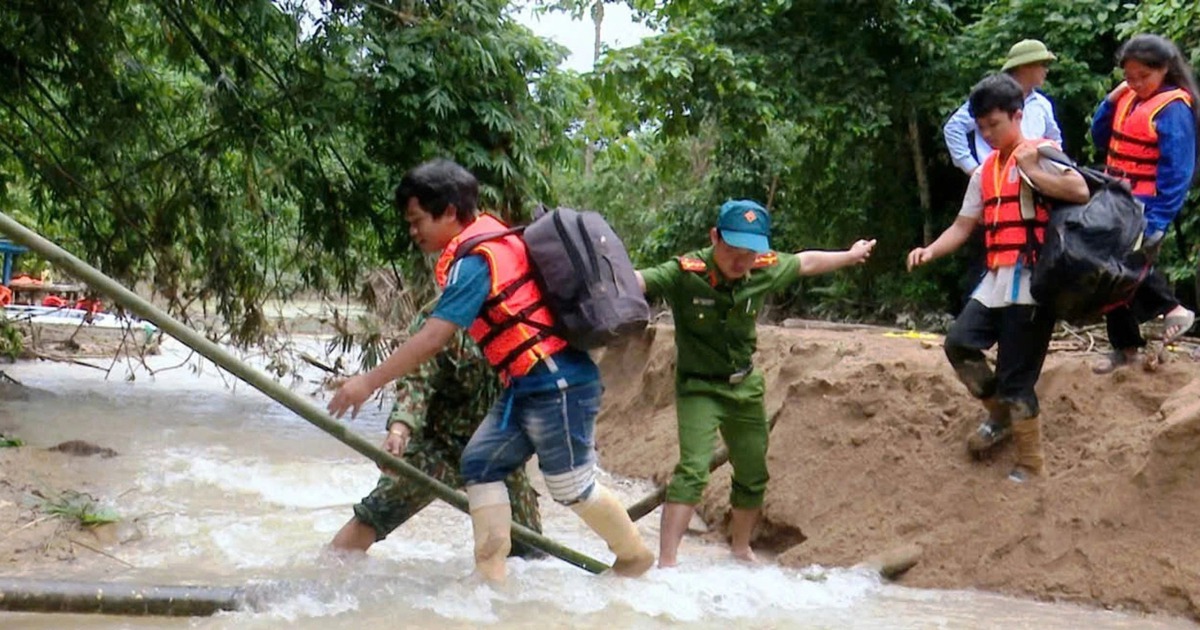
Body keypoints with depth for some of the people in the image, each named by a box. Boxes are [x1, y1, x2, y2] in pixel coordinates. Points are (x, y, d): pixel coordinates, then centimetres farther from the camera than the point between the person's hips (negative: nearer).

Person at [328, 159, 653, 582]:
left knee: (571, 486, 4)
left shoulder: (474, 258, -18)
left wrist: (369, 382, -18)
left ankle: (636, 556, 24)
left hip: (559, 386, -10)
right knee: (481, 463, 7)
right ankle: (491, 571, 6)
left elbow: (433, 338, -23)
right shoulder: (490, 235, 12)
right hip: (529, 387, 10)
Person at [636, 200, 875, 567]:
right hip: (699, 388, -6)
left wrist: (850, 256, 25)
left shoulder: (765, 271, -9)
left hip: (745, 386, 6)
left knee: (753, 476, 17)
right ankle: (666, 562, -19)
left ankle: (740, 548, 41)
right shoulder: (686, 273, -25)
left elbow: (806, 262, 10)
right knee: (693, 470, -22)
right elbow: (640, 281, -40)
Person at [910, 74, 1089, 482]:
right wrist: (931, 251, -1)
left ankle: (1030, 466, 9)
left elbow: (1080, 192, -22)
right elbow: (964, 225, 15)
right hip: (995, 281, 7)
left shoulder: (1040, 153, -5)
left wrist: (1029, 170, -16)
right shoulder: (985, 172, 16)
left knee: (1016, 378, -5)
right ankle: (1000, 414, 17)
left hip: (1031, 283, -7)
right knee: (959, 344, -6)